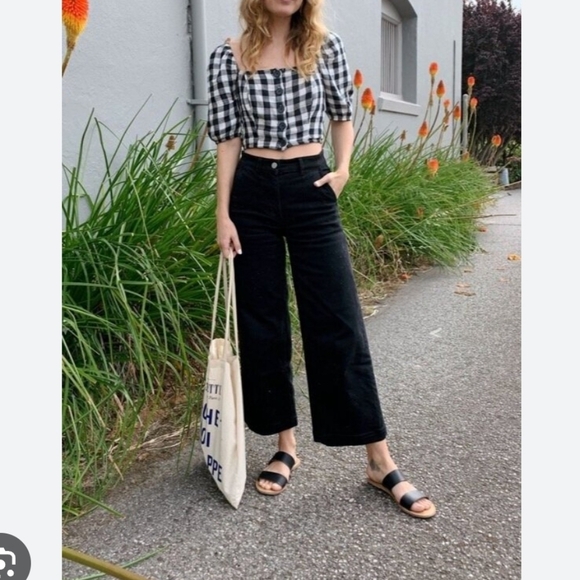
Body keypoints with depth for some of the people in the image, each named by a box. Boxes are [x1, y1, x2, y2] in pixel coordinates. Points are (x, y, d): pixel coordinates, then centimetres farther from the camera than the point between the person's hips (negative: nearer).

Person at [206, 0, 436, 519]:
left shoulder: (326, 47, 2)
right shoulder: (230, 57, 2)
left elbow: (342, 116, 13)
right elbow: (229, 138, 3)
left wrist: (342, 168, -4)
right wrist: (223, 214, -1)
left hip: (311, 191, -1)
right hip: (253, 194, 1)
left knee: (339, 323, -3)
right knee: (262, 325, 5)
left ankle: (381, 462, 7)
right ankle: (286, 447, 22)